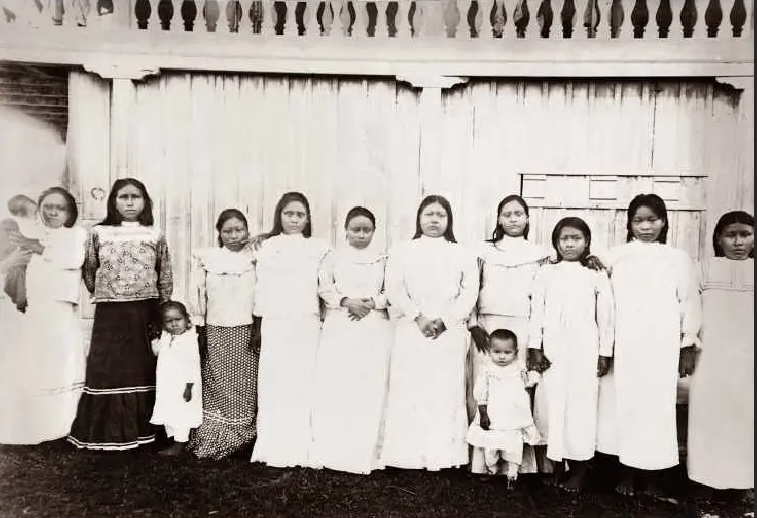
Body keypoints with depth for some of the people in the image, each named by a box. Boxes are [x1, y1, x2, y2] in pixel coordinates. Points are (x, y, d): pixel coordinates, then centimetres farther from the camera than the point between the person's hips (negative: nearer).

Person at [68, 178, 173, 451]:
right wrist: (100, 294, 12)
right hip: (109, 313, 0)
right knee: (106, 372, 1)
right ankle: (106, 433, 13)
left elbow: (165, 276, 7)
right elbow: (88, 271, 12)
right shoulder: (98, 233, 4)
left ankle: (141, 430, 16)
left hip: (145, 313, 0)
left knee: (143, 371, 5)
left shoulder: (155, 235, 5)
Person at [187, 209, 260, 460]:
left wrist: (259, 329, -3)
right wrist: (199, 332, 4)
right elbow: (197, 296, 4)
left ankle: (240, 437, 16)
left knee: (244, 387, 4)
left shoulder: (255, 258, 3)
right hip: (216, 331, 0)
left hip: (246, 331, 0)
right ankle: (211, 439, 17)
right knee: (216, 386, 4)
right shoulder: (207, 258, 2)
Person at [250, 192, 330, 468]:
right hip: (275, 324, 1)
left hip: (307, 324, 0)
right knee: (275, 383, 2)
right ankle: (276, 448, 12)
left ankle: (304, 448, 11)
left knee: (305, 383, 1)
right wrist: (261, 317, 7)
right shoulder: (267, 247, 9)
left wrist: (324, 320, -2)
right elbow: (261, 285, 9)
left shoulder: (318, 248, 7)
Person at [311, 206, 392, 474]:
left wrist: (372, 302, -11)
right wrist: (347, 301, -13)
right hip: (339, 328, 0)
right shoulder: (334, 256, 9)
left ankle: (366, 452, 10)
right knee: (334, 388, -3)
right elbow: (325, 288, 1)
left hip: (374, 329, 1)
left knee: (370, 389, -1)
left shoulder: (382, 259, 10)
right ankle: (332, 450, 7)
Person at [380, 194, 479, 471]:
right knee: (409, 392, -1)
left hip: (450, 333, 1)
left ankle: (444, 455, 8)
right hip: (410, 332, 0)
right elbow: (394, 289, 0)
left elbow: (469, 293, 2)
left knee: (447, 393, 0)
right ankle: (408, 455, 7)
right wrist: (419, 317, -12)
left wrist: (444, 321, -10)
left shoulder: (463, 255, 13)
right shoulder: (402, 251, 11)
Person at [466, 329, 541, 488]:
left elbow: (527, 382, 15)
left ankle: (512, 473, 26)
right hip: (493, 417, -2)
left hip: (515, 418, 2)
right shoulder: (486, 370, -9)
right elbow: (480, 394, -9)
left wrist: (535, 371, -2)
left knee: (515, 446, 7)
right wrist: (483, 414, -12)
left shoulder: (518, 368, 0)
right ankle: (491, 469, 33)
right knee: (490, 445, 9)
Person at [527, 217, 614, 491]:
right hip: (552, 349, 1)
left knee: (581, 403, 2)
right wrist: (535, 348, 0)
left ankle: (578, 470, 16)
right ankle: (557, 466, 19)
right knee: (553, 403, 4)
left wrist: (605, 353, 2)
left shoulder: (596, 274, 4)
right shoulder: (545, 273, 7)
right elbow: (537, 311, 5)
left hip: (584, 350, -1)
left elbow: (606, 315, 4)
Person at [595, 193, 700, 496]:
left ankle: (652, 476, 18)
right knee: (622, 405, 4)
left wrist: (688, 349, 4)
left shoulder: (678, 259, 6)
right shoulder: (615, 256, 5)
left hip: (660, 348, 0)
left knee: (657, 406, 3)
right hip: (623, 347, 0)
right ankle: (626, 474, 18)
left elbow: (689, 305, 7)